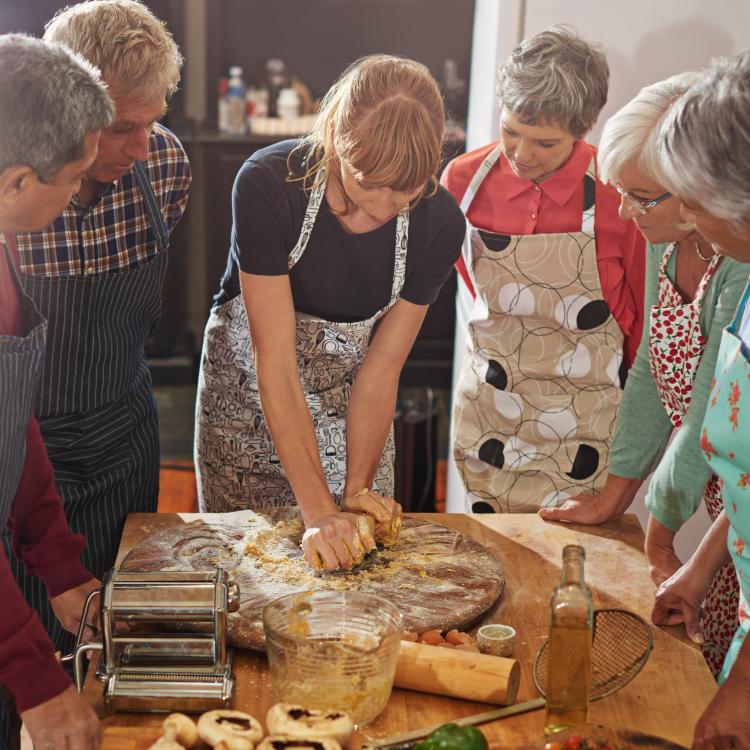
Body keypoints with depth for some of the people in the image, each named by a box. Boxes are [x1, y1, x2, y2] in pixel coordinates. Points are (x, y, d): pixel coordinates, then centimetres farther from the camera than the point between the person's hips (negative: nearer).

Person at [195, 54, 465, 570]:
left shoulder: (439, 223, -21)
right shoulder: (269, 184, -31)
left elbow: (381, 367, -13)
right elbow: (274, 362, -31)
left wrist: (357, 489, -20)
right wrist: (318, 511, -34)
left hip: (351, 397, 2)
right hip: (250, 388, -2)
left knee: (364, 558, 8)